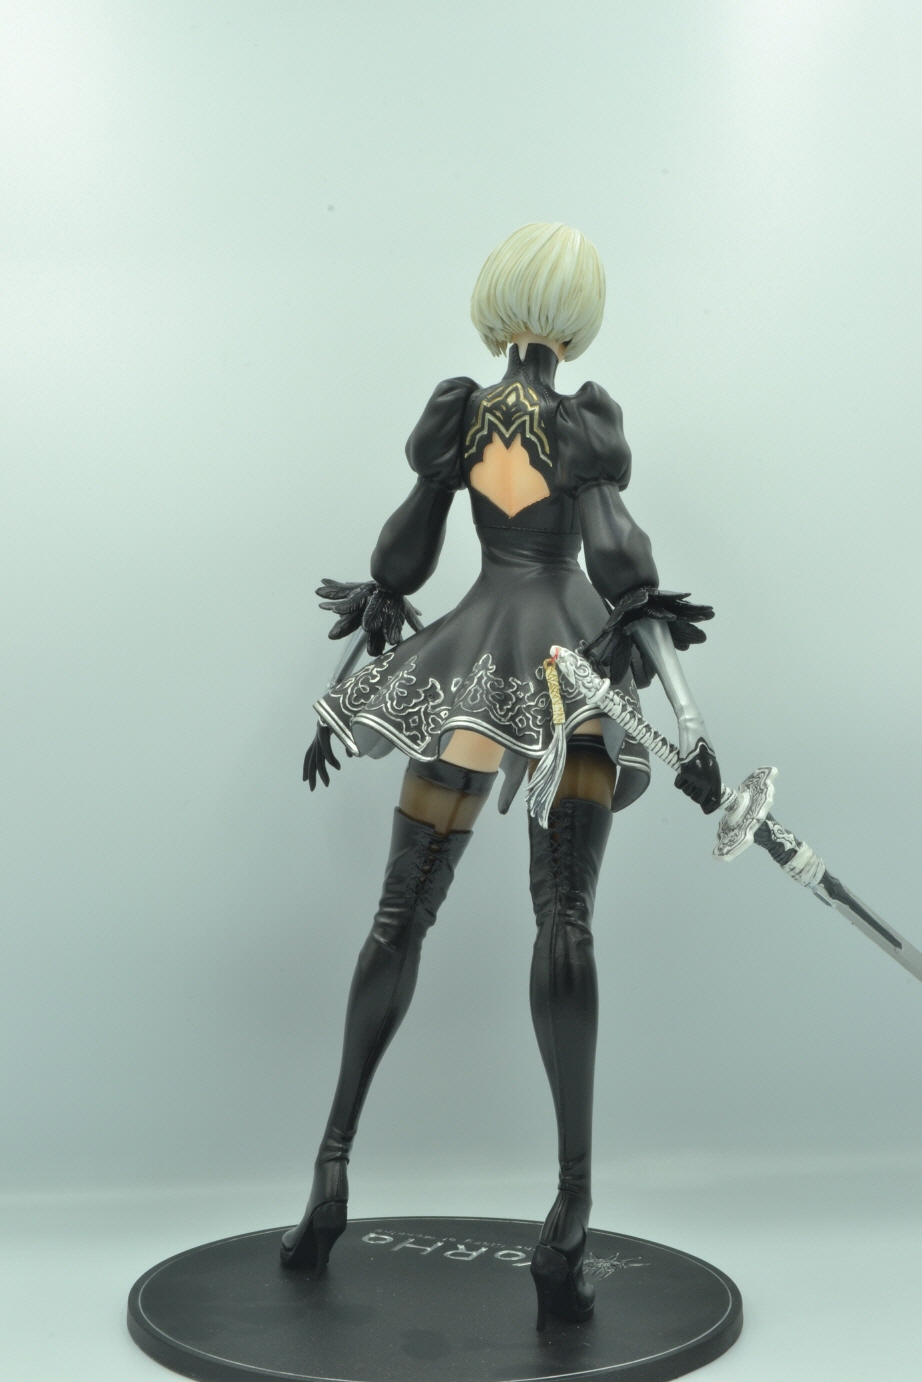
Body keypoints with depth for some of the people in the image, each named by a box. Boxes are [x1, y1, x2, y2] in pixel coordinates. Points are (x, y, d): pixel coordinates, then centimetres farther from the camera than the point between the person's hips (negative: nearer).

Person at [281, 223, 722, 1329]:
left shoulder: (455, 413, 5)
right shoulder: (589, 425, -2)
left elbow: (401, 554, 7)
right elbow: (620, 570, -10)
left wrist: (342, 699, 17)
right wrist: (689, 729, -8)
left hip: (470, 666, 2)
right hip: (579, 668, -1)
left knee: (401, 915, 8)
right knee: (564, 921, -6)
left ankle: (333, 1165, 12)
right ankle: (571, 1209, -13)